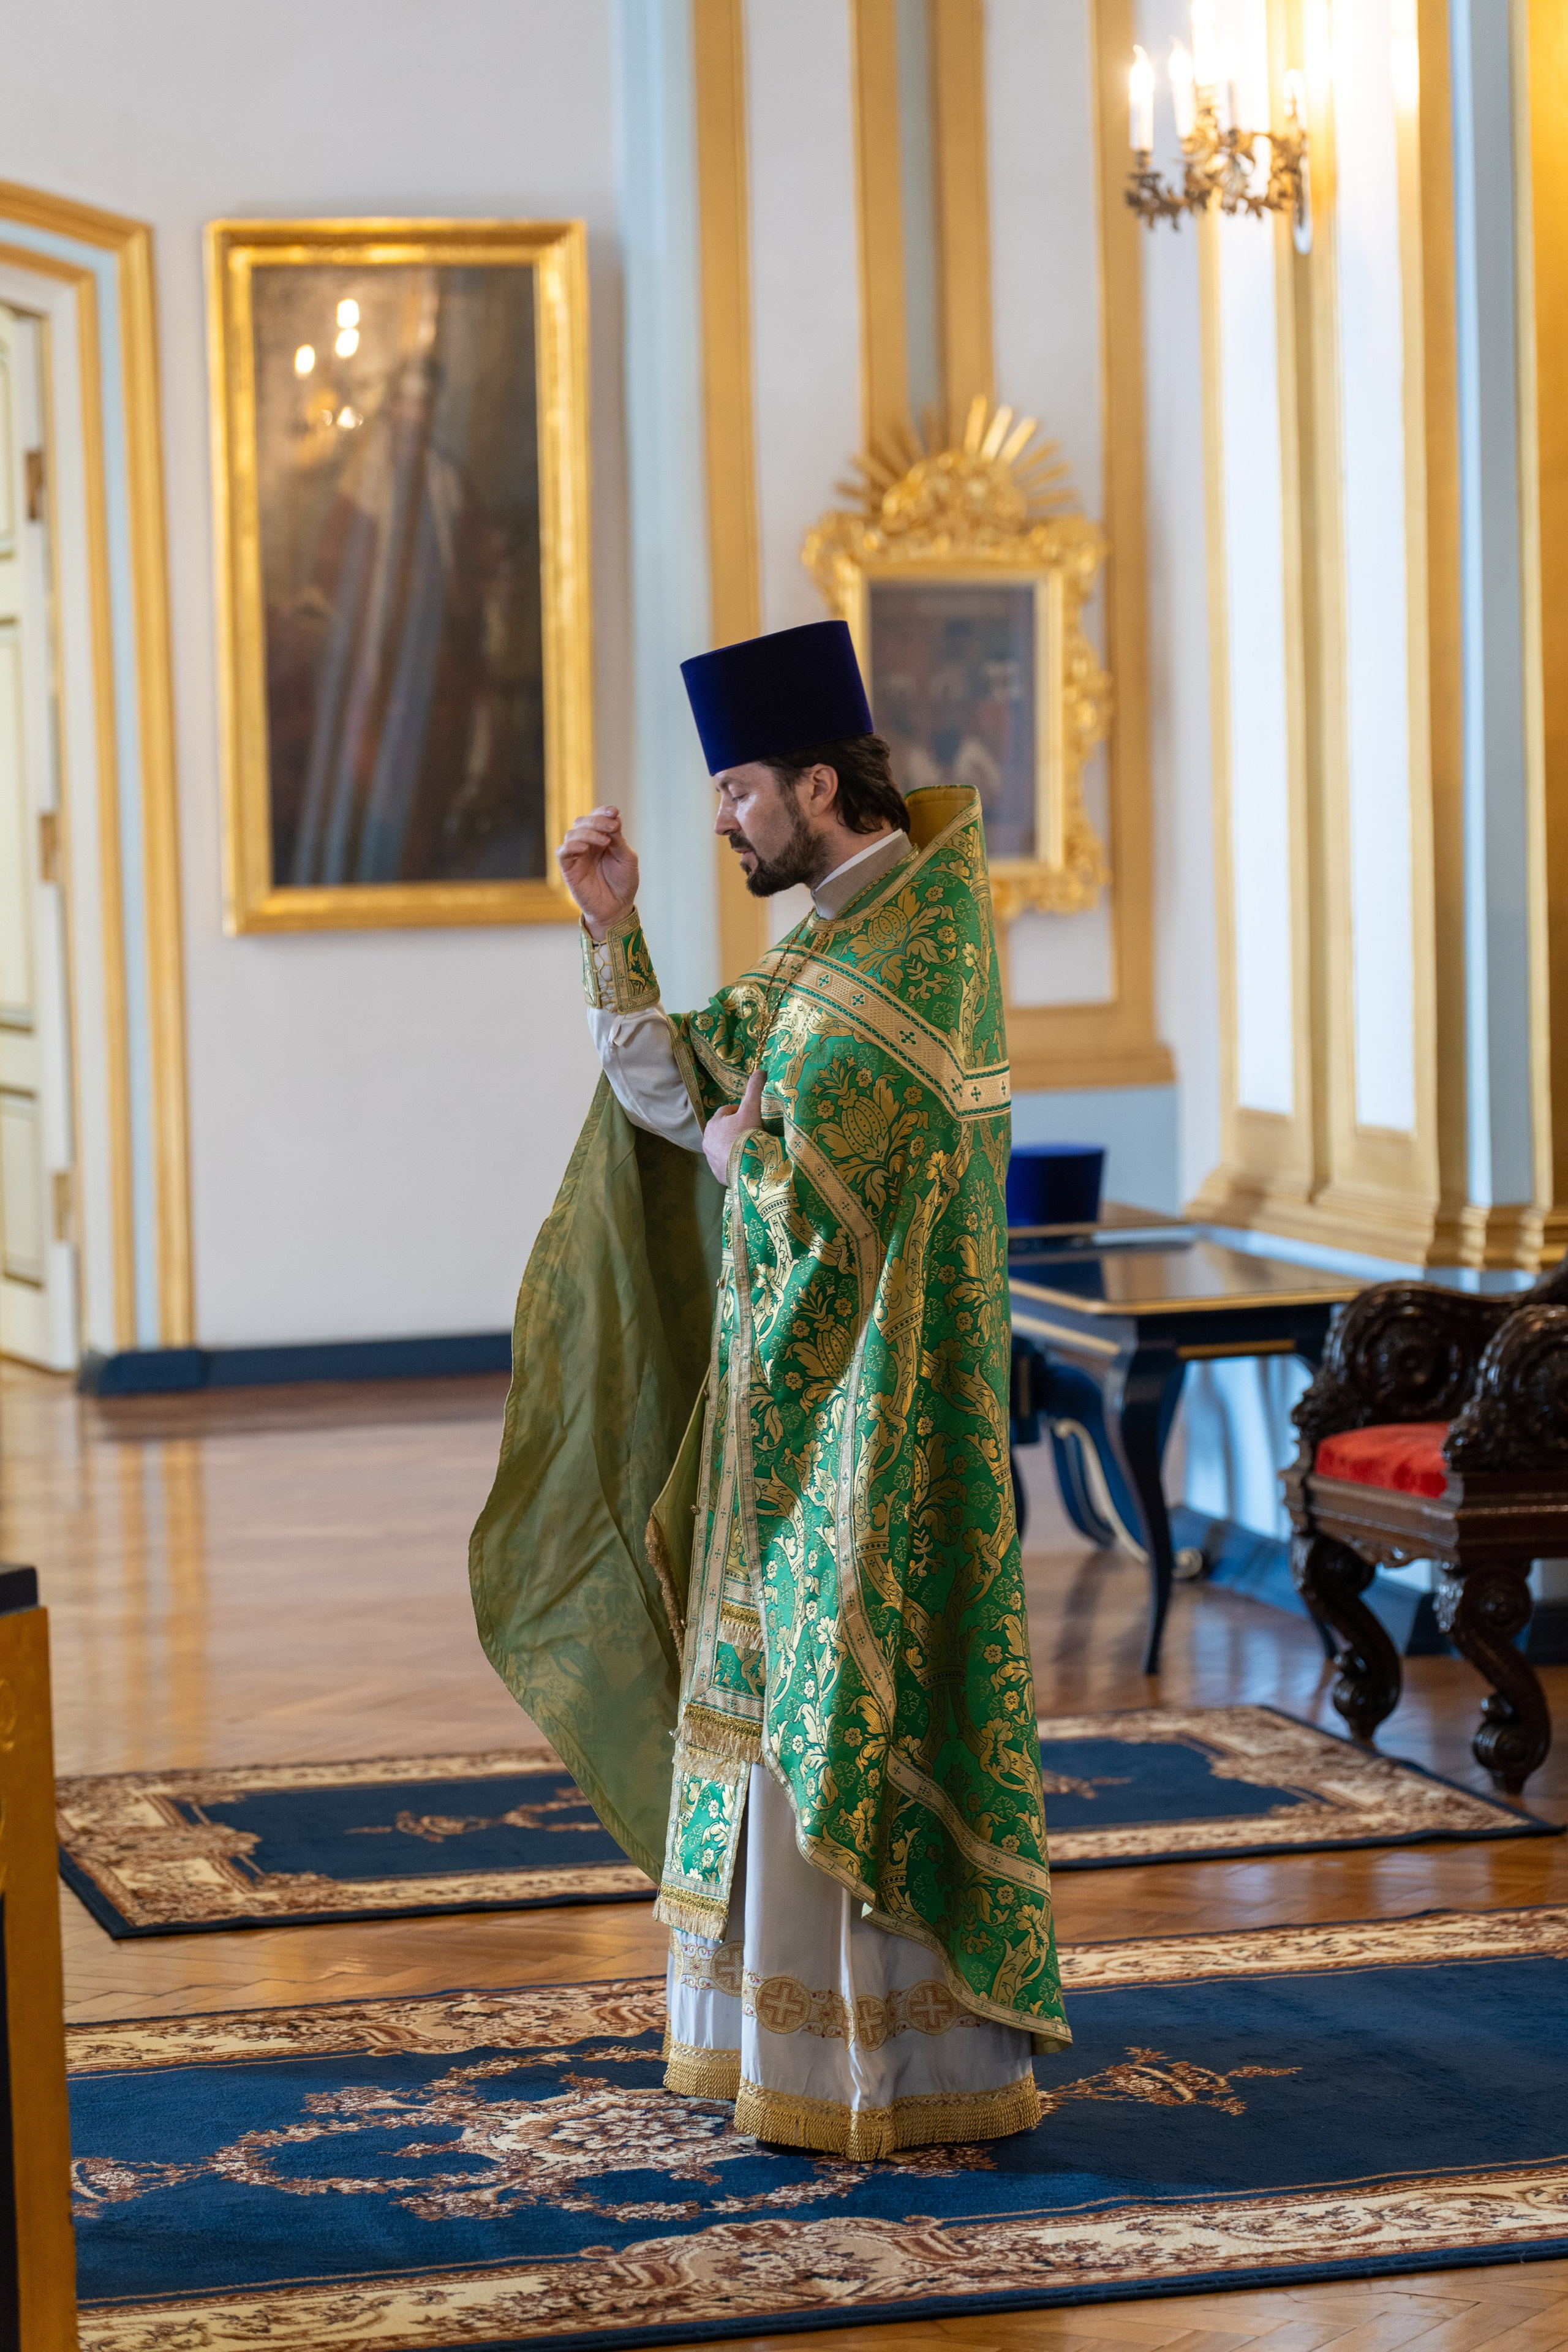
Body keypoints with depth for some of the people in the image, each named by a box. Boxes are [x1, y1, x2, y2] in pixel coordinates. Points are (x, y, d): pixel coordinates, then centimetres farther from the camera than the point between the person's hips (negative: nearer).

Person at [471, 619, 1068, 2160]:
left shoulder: (901, 976, -20)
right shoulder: (829, 947, 11)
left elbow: (807, 1204, -26)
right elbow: (661, 1083, 14)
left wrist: (735, 1145, -6)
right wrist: (611, 926, 5)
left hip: (869, 1411, -10)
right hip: (797, 1396, 10)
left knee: (856, 1712, -4)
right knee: (788, 1698, 15)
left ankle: (916, 2061, 4)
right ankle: (796, 2027, 25)